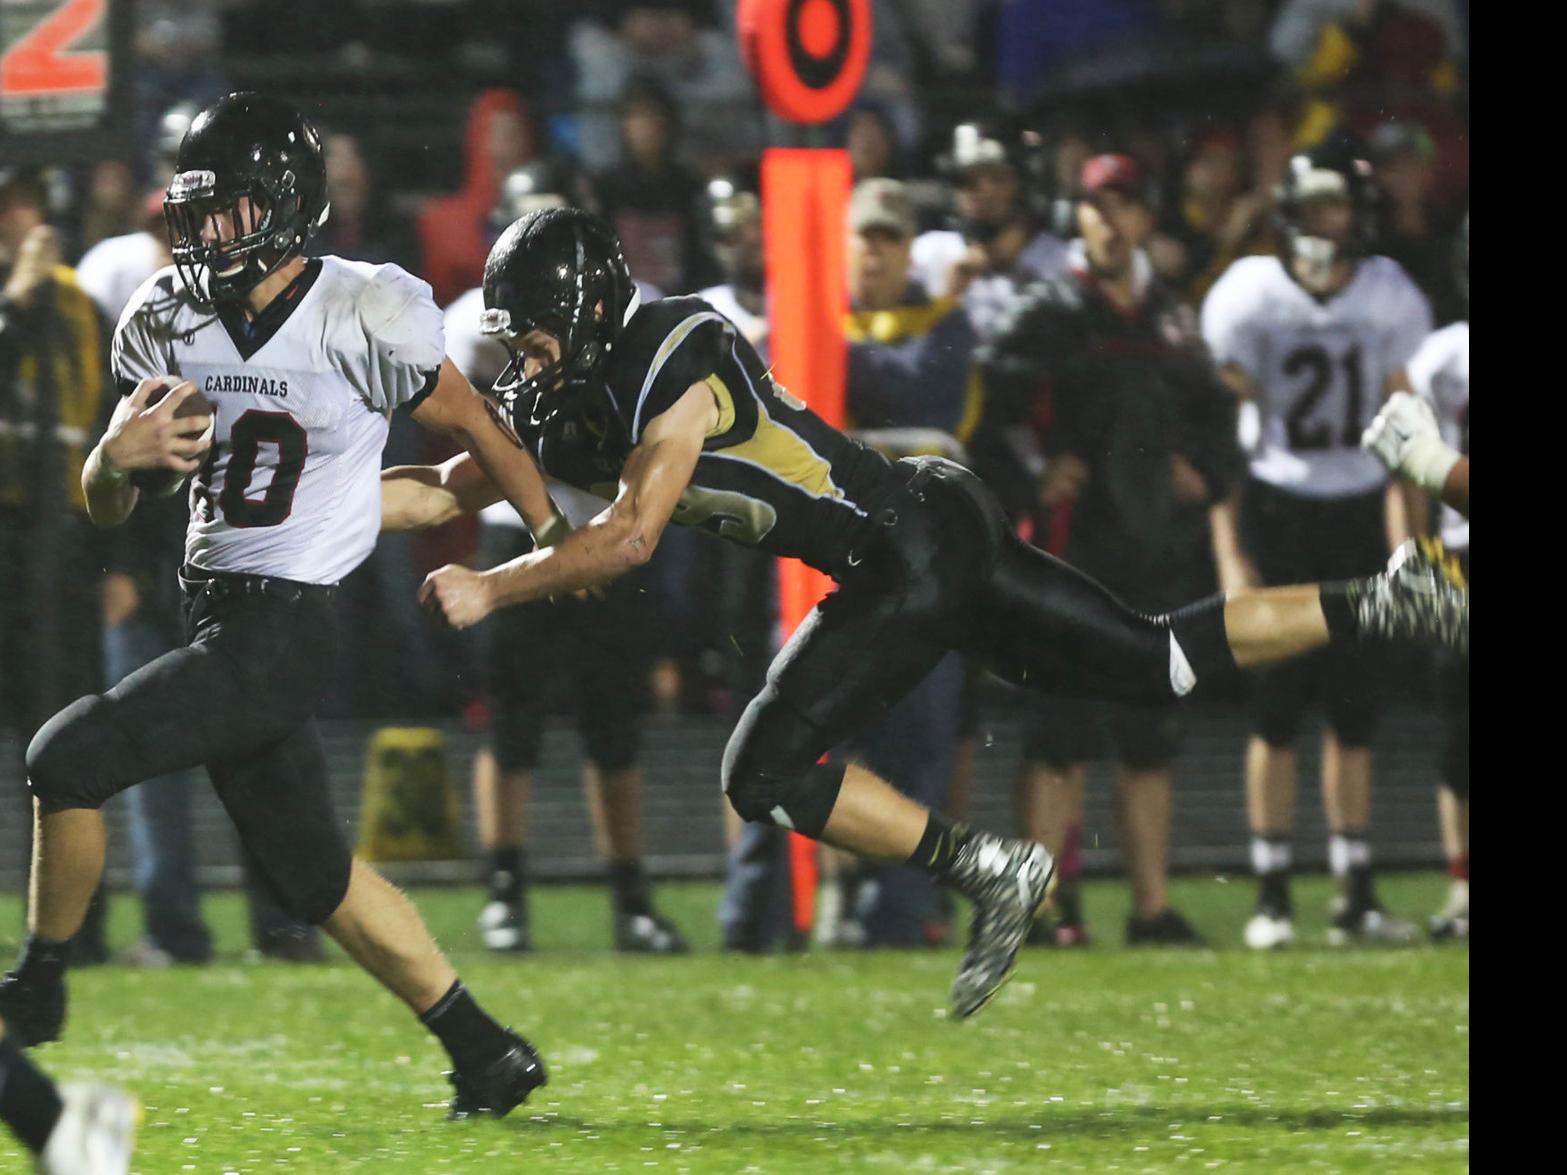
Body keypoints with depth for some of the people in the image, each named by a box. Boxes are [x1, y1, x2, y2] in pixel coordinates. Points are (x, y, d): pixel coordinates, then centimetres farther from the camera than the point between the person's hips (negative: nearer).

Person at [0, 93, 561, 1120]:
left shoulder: (364, 316, -14)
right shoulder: (170, 320, 4)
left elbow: (471, 427, 1)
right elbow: (107, 509, 8)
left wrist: (563, 546, 11)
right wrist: (119, 459, -16)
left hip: (284, 632, -8)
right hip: (218, 616, 8)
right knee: (312, 873, 15)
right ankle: (488, 1054, 26)